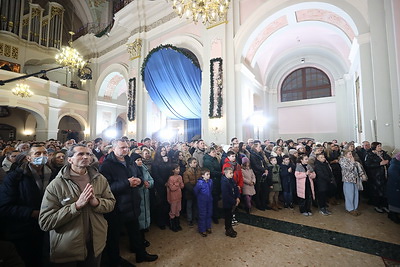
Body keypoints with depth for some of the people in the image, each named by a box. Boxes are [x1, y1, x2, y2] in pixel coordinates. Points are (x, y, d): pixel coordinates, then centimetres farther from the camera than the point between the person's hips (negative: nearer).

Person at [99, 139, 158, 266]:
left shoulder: (131, 163, 7)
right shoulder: (106, 165, -15)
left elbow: (139, 178, 13)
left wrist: (139, 181, -10)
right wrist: (127, 183, -28)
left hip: (132, 205, 6)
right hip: (116, 208, -6)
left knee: (135, 231, 24)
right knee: (114, 236, 16)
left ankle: (141, 254, 44)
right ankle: (114, 261, 40)